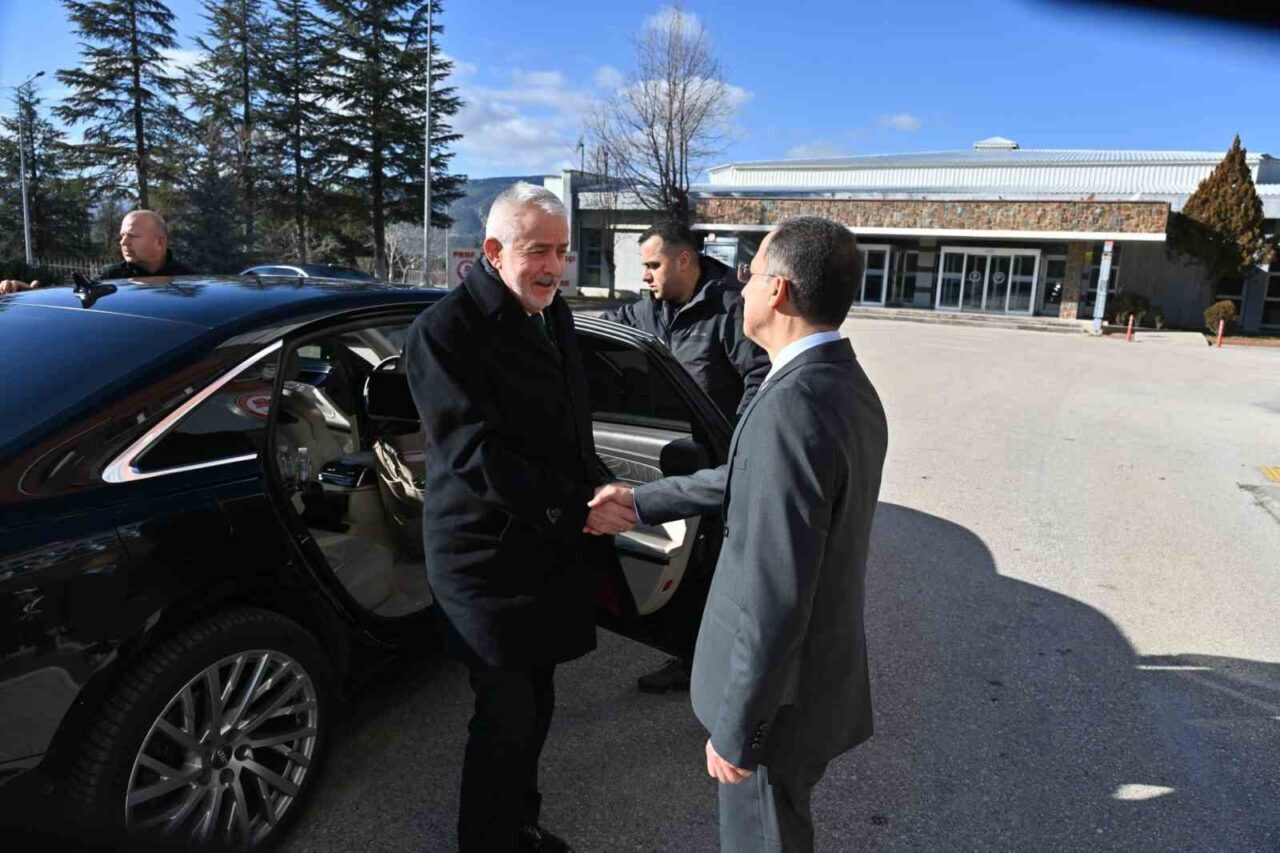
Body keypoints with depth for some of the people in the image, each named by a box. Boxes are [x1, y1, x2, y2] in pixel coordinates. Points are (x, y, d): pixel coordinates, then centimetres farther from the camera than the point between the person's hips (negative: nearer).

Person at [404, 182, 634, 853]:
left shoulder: (553, 313, 11)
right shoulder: (445, 329, -15)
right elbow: (474, 452, -22)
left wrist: (599, 490, 9)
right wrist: (578, 508, -23)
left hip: (553, 548, 7)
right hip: (489, 555, -7)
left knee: (535, 704, 18)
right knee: (507, 715, 3)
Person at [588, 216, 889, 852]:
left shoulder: (791, 407, -31)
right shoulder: (848, 386, 0)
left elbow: (775, 600, -30)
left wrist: (735, 730, -18)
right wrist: (643, 500, 16)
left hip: (782, 692, -8)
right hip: (826, 670, 8)